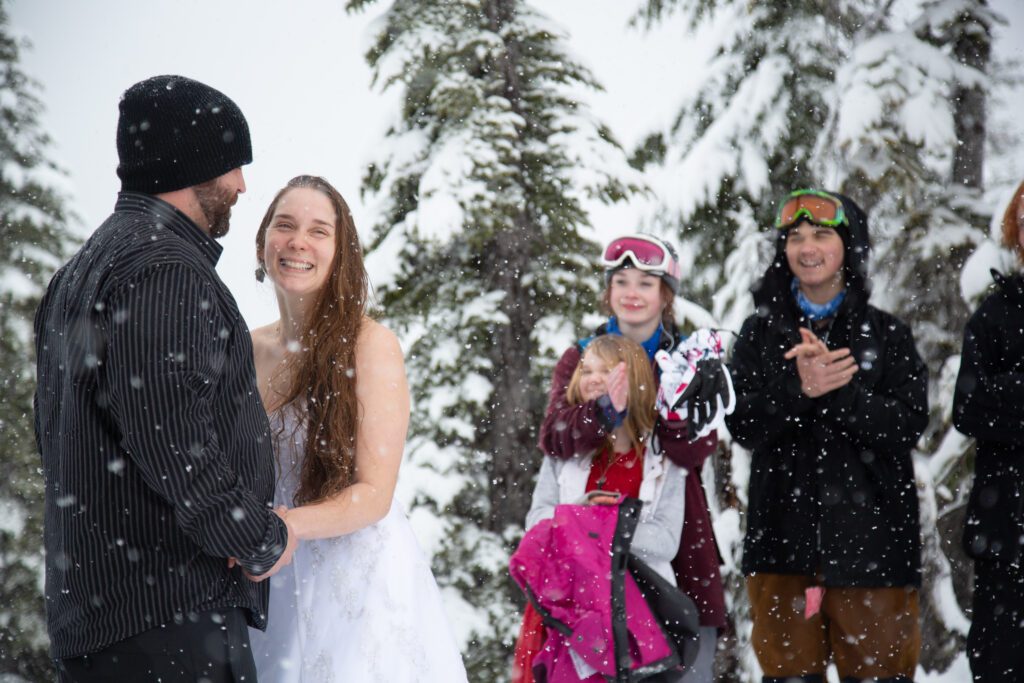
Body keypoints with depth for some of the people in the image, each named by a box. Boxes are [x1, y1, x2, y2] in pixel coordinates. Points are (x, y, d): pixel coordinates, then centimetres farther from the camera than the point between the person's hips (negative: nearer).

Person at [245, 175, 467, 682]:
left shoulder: (370, 345, -9)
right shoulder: (249, 350, 5)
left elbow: (373, 495, -13)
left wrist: (283, 525, -28)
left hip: (359, 579, -4)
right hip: (273, 583, 4)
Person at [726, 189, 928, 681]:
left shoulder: (886, 334, 7)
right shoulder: (760, 333, 10)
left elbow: (908, 424, -5)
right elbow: (740, 423, -1)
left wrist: (838, 390, -17)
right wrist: (798, 389, -18)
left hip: (869, 534, -1)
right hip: (784, 533, 1)